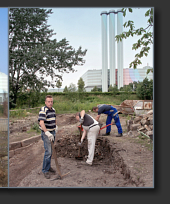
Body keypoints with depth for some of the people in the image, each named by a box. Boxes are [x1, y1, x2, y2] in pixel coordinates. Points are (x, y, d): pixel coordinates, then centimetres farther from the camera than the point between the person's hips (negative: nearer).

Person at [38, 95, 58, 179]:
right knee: (48, 152, -8)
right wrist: (47, 133, -36)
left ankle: (48, 166, 30)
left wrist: (56, 126, 19)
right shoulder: (43, 110, -19)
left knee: (51, 151, 15)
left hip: (53, 132, 8)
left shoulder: (53, 109, 7)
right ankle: (45, 170, 7)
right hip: (46, 133, -8)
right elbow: (41, 123, -30)